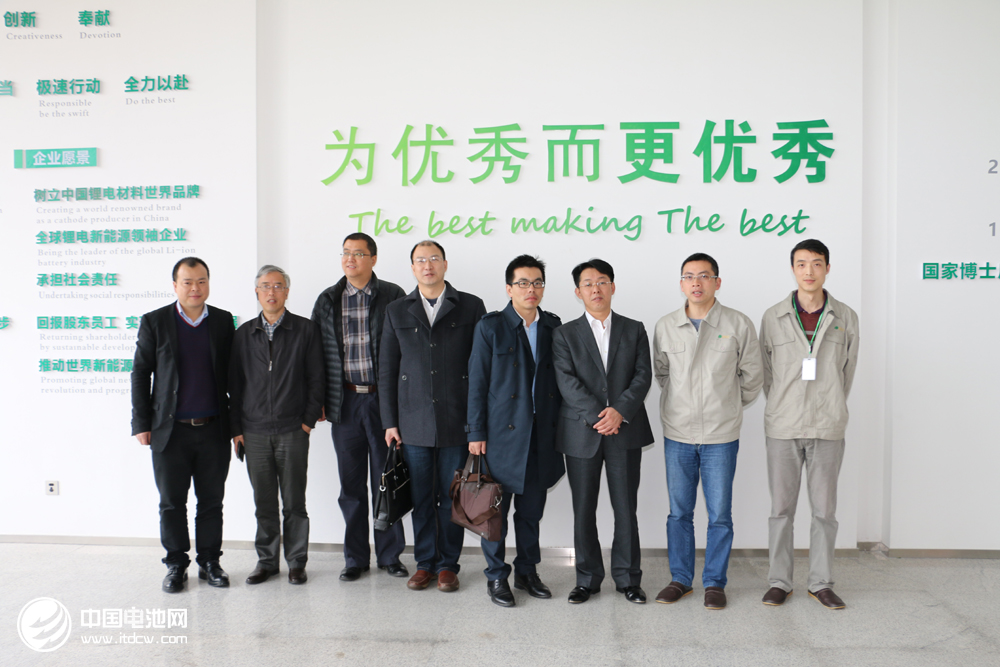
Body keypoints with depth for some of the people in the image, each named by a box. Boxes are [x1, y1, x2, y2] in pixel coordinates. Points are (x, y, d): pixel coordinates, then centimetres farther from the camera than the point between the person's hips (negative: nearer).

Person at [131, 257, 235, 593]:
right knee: (172, 502, 8)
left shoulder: (223, 321, 6)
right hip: (170, 430, -1)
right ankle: (176, 565, 23)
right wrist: (141, 423, -1)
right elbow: (140, 374, 3)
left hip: (213, 428, 1)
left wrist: (236, 421, 6)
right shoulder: (154, 322, 1)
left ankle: (210, 562, 22)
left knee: (212, 501, 9)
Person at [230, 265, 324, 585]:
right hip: (254, 432, 2)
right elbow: (234, 383, 11)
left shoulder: (306, 330, 1)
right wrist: (236, 427, 6)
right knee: (264, 503, 10)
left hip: (293, 430, -2)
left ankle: (296, 562, 17)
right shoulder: (244, 334, 9)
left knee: (294, 501, 4)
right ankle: (266, 561, 23)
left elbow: (316, 379, 1)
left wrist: (308, 420, -4)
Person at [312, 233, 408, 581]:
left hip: (384, 400, -2)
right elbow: (316, 353, 9)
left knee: (386, 481, 6)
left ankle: (389, 555, 21)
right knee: (351, 484, 10)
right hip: (346, 402, 3)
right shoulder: (328, 300, 8)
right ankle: (355, 557, 23)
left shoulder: (393, 296, -1)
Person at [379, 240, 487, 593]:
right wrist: (390, 421, 3)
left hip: (457, 421, -1)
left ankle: (448, 564, 21)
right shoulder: (396, 311, 9)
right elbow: (387, 370, 8)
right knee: (420, 498, 8)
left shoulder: (471, 307, 3)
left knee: (452, 497, 6)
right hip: (413, 423, 2)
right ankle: (424, 563, 23)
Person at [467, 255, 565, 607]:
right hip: (503, 432, -3)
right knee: (496, 508, 5)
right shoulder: (490, 326, -3)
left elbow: (560, 378, 11)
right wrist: (476, 432, -7)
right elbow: (477, 382, -4)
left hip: (542, 433, 4)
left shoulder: (553, 326, 8)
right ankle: (496, 576, 20)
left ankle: (527, 571, 29)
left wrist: (560, 426, 7)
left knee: (532, 509, 13)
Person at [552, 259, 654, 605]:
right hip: (581, 433, 0)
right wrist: (596, 416, -17)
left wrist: (619, 411, -15)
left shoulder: (634, 330, 10)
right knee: (583, 510, 6)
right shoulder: (565, 334, 6)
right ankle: (587, 579, 21)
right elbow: (567, 381, -6)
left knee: (626, 508, 5)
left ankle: (628, 578, 20)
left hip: (625, 432, 1)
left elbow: (643, 376, 0)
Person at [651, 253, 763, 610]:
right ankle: (680, 579, 25)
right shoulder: (665, 326, 1)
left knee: (720, 515, 6)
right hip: (677, 435, 2)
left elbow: (752, 375, 7)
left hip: (721, 436, -1)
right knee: (679, 512, 10)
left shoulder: (739, 324, -3)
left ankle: (715, 583, 21)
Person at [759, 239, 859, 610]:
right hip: (783, 428, 0)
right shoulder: (773, 317, 1)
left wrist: (829, 410, 13)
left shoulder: (845, 318, 4)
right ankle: (779, 582, 17)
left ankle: (821, 583, 21)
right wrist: (784, 409, 11)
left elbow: (847, 372, 12)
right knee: (781, 508, 6)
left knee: (825, 509, 7)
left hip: (827, 429, 1)